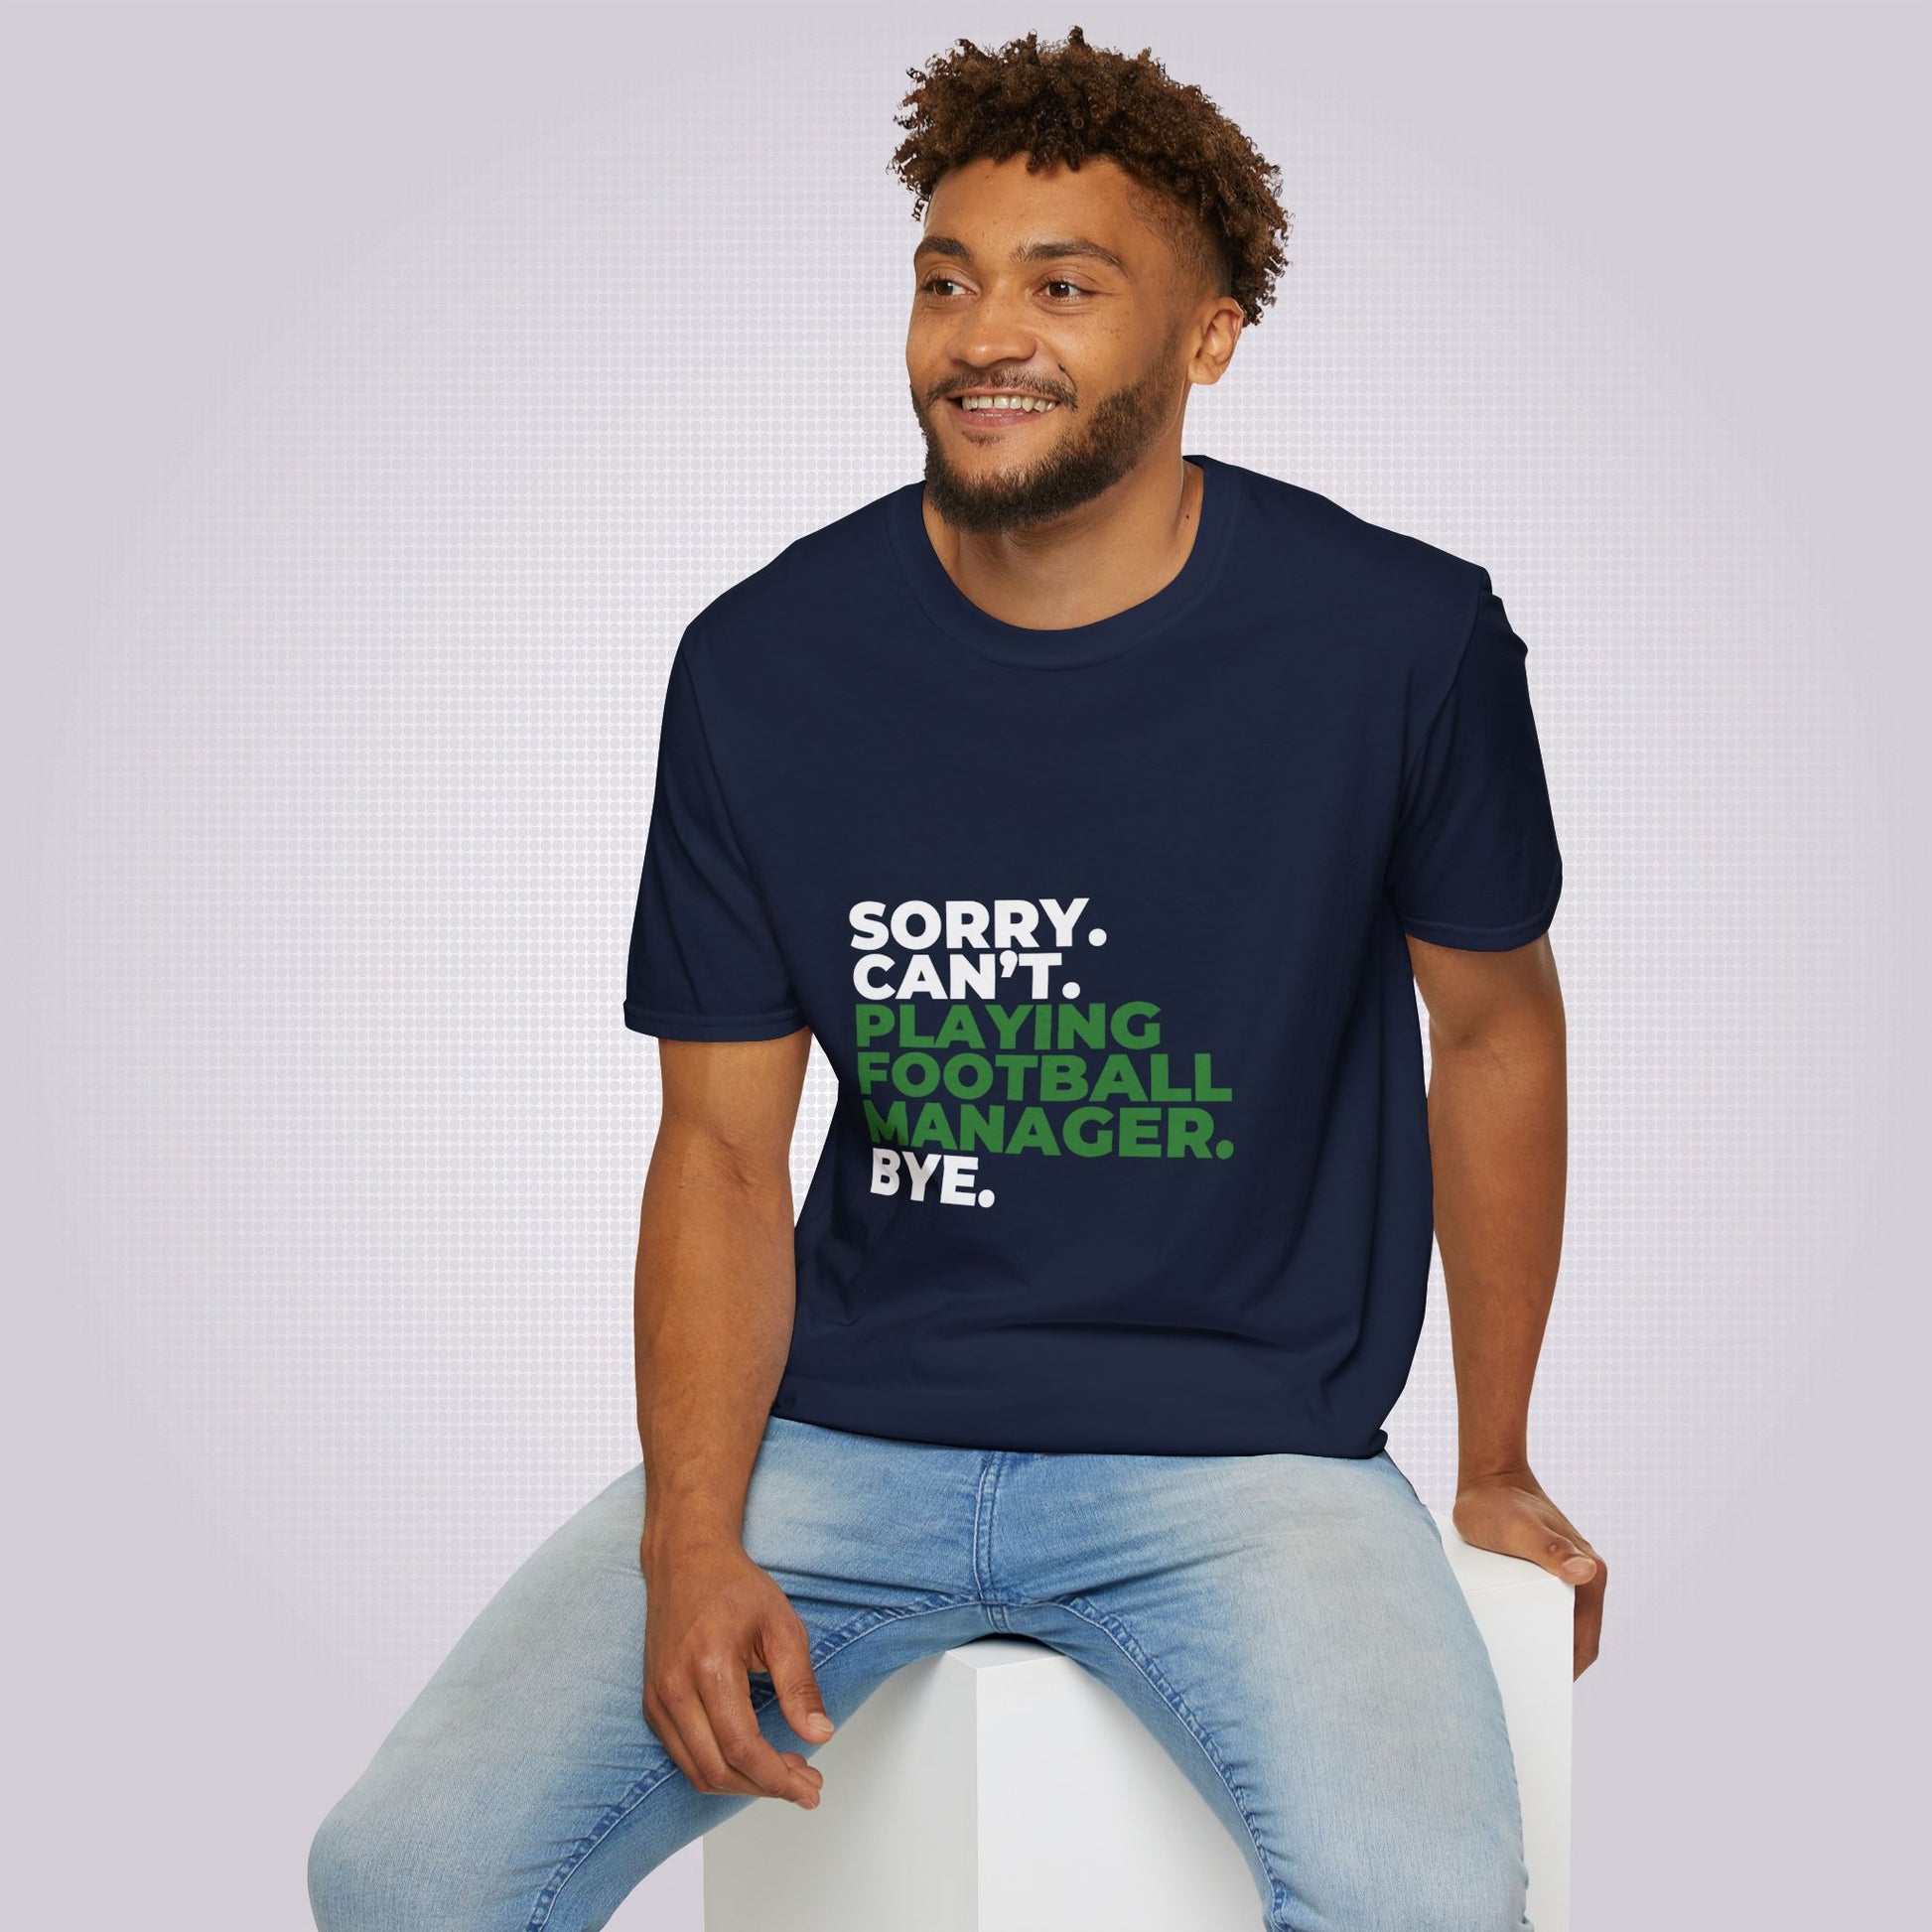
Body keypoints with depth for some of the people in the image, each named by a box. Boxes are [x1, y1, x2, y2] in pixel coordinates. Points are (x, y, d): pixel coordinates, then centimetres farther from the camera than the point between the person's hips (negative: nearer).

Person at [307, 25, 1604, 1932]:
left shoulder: (1405, 641, -6)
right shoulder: (761, 663, -2)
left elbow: (1493, 1025, 9)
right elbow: (722, 1143, 3)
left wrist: (1496, 1468, 15)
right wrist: (692, 1542, -11)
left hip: (1239, 1442, -1)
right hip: (835, 1430, 2)